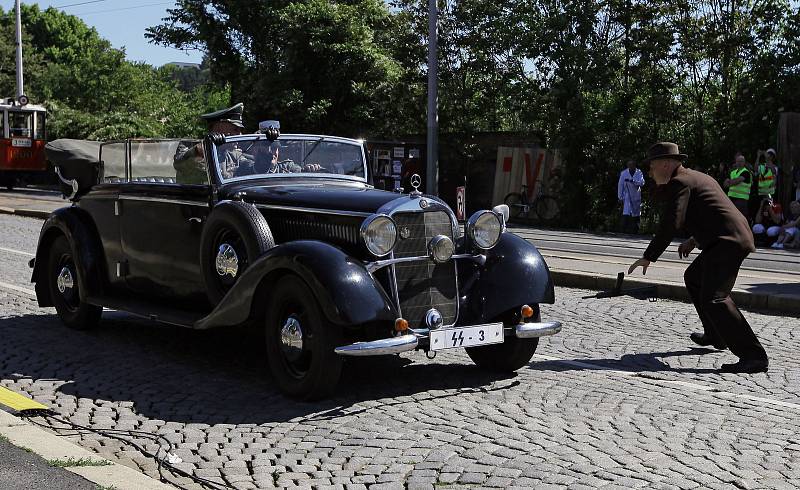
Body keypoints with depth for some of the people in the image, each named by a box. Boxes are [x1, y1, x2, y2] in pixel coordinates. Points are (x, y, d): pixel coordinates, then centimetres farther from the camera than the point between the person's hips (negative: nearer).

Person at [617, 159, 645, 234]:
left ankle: (634, 231, 14)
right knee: (626, 214, -15)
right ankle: (625, 230, -16)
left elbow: (642, 182, -11)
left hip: (636, 197, 2)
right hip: (627, 196, -2)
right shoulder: (623, 173, 1)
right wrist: (620, 197, 1)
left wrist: (632, 181, -26)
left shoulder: (639, 173, 3)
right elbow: (620, 185, 4)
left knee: (636, 215, 5)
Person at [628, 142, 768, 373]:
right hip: (737, 237, 11)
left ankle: (753, 356, -24)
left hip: (727, 242, -11)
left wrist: (648, 257, -14)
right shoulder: (699, 178, 25)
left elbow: (670, 225, -17)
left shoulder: (679, 183, -7)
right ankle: (715, 336, 38)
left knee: (713, 298, -19)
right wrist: (694, 240, 25)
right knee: (693, 278, 28)